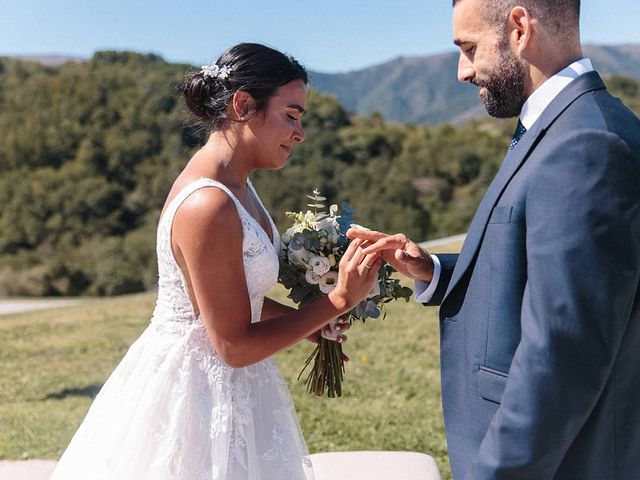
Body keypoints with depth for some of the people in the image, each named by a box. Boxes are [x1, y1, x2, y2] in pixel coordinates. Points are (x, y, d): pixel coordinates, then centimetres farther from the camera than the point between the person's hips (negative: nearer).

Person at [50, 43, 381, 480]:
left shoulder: (234, 182, 3)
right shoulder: (207, 206, -26)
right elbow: (235, 346, -22)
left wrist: (311, 321, 5)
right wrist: (339, 300, -19)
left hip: (224, 388, 9)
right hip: (199, 392, -9)